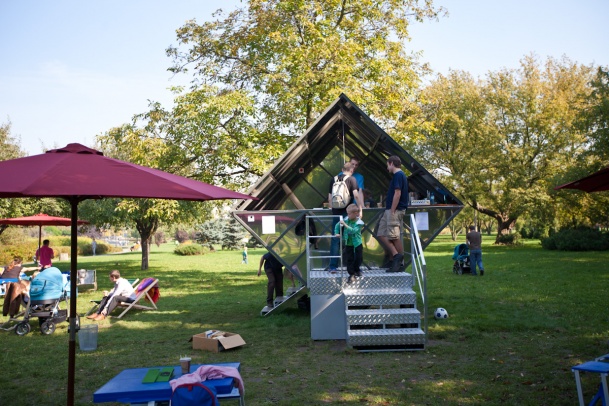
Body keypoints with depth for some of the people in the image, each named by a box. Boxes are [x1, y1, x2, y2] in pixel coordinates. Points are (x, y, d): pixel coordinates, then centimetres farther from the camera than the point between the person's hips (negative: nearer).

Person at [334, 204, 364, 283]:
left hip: (357, 244, -2)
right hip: (348, 244, 2)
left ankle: (356, 270, 41)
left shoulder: (358, 223, -17)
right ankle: (351, 275, 11)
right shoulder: (346, 220, -8)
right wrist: (336, 233, -11)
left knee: (359, 258, 13)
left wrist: (345, 224, -36)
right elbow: (337, 225, 3)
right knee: (349, 259, 1)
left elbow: (353, 230, -32)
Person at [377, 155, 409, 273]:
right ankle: (395, 256, 9)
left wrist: (392, 211, -19)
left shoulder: (398, 175, -12)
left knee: (395, 237, -7)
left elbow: (397, 194, -19)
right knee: (381, 234, 9)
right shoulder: (399, 175, 18)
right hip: (390, 210, 10)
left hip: (395, 210, -10)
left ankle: (399, 262, -2)